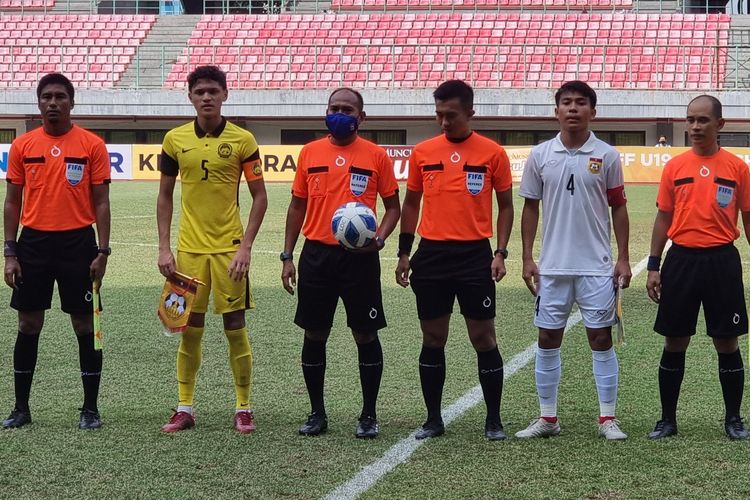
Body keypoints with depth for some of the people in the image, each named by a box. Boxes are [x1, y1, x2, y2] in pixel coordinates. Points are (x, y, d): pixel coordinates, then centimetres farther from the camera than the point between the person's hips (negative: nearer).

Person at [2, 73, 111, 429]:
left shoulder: (92, 145, -1)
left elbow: (101, 202, 0)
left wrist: (102, 252, -6)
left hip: (77, 242, -2)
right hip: (33, 242, 2)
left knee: (85, 325, 2)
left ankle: (90, 408, 11)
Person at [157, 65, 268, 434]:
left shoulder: (242, 140, -3)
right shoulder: (175, 139, 4)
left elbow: (259, 197, -1)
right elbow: (164, 196, 10)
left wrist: (246, 247, -9)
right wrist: (164, 248, 3)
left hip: (229, 248, -2)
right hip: (189, 249, 2)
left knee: (235, 327, 1)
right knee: (190, 329, 7)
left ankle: (244, 409, 11)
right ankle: (184, 409, 15)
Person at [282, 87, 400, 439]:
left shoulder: (376, 156, 1)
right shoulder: (310, 153, 7)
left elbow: (393, 206, 6)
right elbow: (297, 206, 12)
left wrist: (379, 239, -13)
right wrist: (287, 256, 6)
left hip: (360, 257, -2)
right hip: (316, 255, 2)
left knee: (365, 335, 2)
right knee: (314, 335, 6)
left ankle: (369, 415, 12)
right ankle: (317, 413, 18)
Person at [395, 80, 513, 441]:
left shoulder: (492, 153, 0)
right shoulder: (422, 153, 6)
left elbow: (505, 205, 5)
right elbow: (411, 203, 13)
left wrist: (500, 253, -4)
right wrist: (403, 254, 8)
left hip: (475, 255, -2)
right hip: (431, 255, 2)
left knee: (483, 338, 0)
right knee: (433, 340, 7)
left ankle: (493, 420, 10)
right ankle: (433, 419, 16)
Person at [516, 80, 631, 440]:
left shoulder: (607, 156, -1)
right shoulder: (540, 155, 3)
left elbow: (618, 208, 4)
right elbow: (530, 208, 8)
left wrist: (623, 258, -1)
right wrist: (527, 258, 3)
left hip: (597, 266, -2)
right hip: (552, 265, 2)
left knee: (601, 339, 1)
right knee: (547, 340, 6)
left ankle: (607, 418, 8)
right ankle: (547, 418, 15)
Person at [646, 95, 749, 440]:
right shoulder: (674, 167, 5)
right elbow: (663, 219, 10)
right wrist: (653, 266, 5)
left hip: (722, 261, -1)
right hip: (681, 260, 1)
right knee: (674, 343, 6)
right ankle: (668, 419, 15)